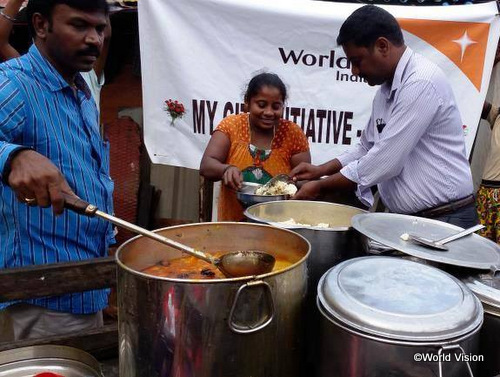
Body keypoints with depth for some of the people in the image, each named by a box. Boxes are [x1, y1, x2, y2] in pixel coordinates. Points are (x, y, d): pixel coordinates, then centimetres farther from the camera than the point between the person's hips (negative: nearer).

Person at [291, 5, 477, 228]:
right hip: (404, 218, 8)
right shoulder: (386, 89, 10)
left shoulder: (421, 83, -18)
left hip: (443, 220, -8)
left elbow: (385, 161, -21)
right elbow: (366, 149, 20)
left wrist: (321, 186, -12)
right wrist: (320, 170, 8)